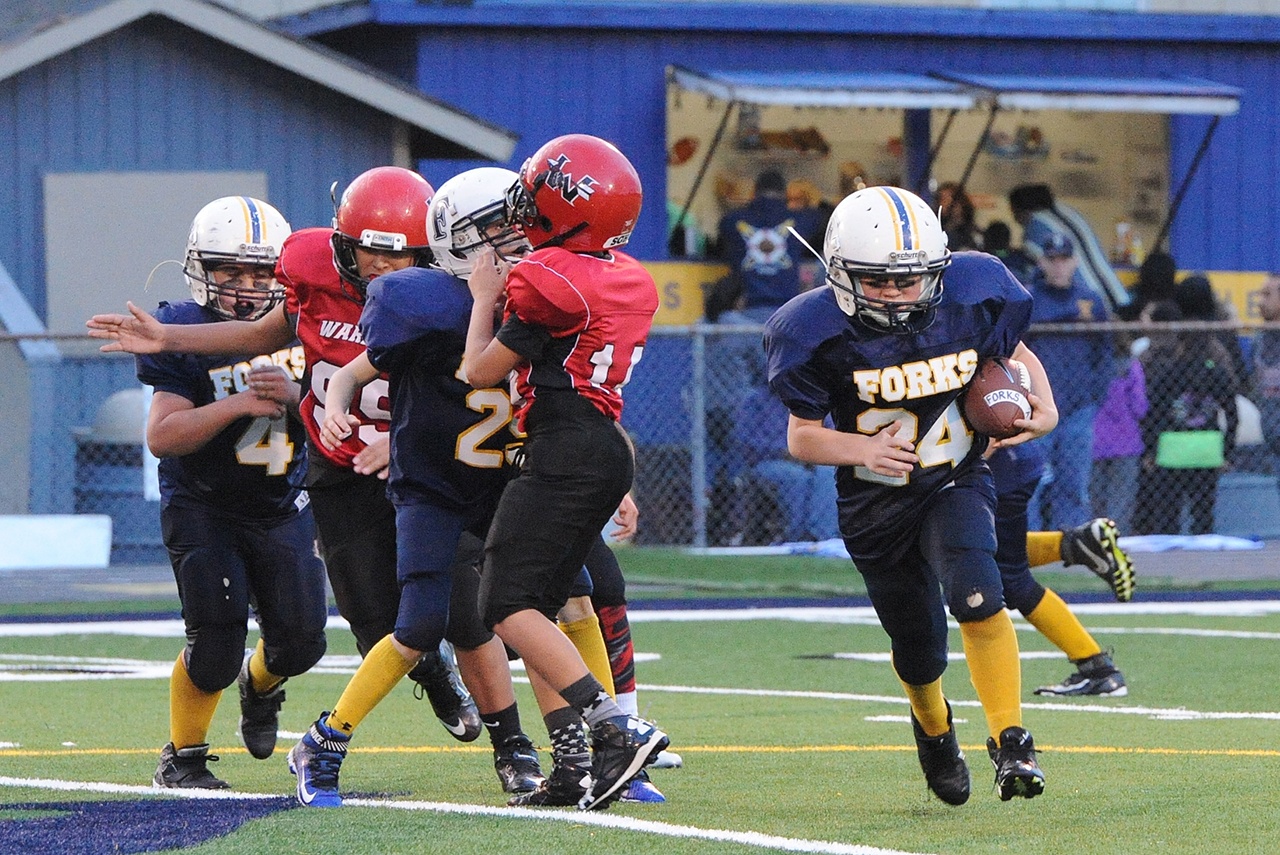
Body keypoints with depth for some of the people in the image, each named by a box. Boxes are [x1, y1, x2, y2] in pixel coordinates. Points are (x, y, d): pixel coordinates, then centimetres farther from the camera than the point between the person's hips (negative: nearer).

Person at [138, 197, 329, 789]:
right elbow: (161, 436, -21)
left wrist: (293, 397, -23)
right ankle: (181, 757, 9)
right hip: (203, 511, -4)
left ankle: (260, 685, 39)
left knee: (300, 641, 2)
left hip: (282, 507, 4)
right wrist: (239, 404, -29)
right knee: (217, 645, -13)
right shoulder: (186, 334, -14)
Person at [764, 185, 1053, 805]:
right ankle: (933, 727, 47)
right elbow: (802, 437, -12)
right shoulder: (821, 335, -21)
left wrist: (1043, 409, -13)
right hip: (876, 505, 0)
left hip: (957, 482, 0)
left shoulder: (971, 300, -15)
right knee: (920, 656, 11)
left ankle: (1011, 743, -18)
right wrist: (863, 449, -31)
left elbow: (1017, 356, 6)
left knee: (975, 595, -29)